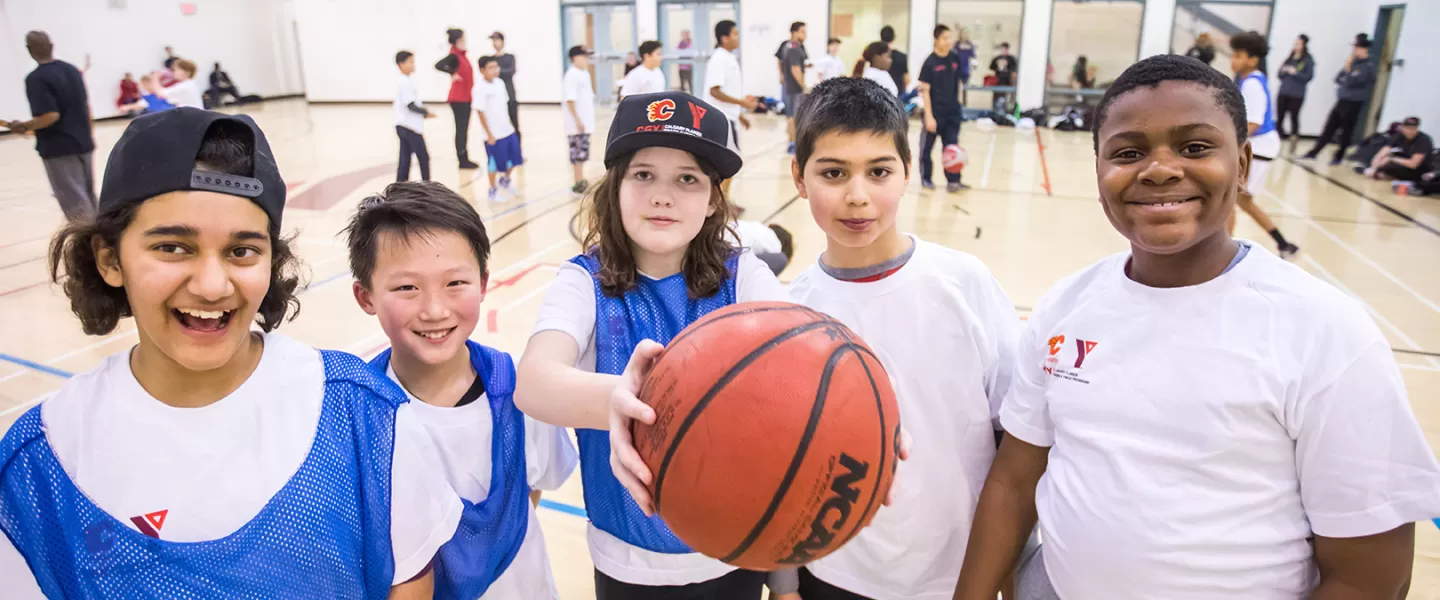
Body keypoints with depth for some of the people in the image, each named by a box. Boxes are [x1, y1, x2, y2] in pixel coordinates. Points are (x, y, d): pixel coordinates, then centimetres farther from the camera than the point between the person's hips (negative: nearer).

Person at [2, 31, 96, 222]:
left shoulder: (35, 79, -15)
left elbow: (51, 115, -23)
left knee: (74, 200, -2)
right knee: (87, 195, 16)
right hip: (82, 143, 7)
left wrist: (23, 126, -8)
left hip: (59, 149, -7)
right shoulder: (72, 69, 6)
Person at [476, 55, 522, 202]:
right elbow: (480, 112, -16)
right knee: (495, 163, 4)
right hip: (493, 134, -7)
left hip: (508, 130, 7)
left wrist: (508, 124, 17)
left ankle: (505, 180, 38)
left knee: (515, 157, 13)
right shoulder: (480, 88, -16)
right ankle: (493, 190, 23)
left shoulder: (500, 83, 6)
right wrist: (489, 134, -16)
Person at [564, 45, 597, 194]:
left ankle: (581, 180, 21)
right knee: (578, 152, -4)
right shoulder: (572, 75, -14)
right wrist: (577, 120, -22)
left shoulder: (585, 74, 13)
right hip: (576, 123, -8)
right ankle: (578, 183, 1)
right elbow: (570, 100, -19)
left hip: (585, 122, 8)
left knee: (583, 152, 13)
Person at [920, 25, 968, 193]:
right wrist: (929, 116, -17)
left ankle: (953, 180, 7)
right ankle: (926, 179, 22)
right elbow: (925, 91, -13)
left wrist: (957, 103, 15)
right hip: (935, 112, -5)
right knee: (927, 146, 9)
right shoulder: (930, 62, -13)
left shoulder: (955, 59, 2)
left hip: (952, 111, 5)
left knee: (952, 146, 4)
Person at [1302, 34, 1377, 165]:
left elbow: (1350, 82, -21)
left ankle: (1339, 157, 15)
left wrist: (1347, 67, -15)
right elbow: (1338, 79, 11)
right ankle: (1314, 153, 11)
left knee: (1346, 132, 4)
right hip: (1341, 101, 7)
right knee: (1328, 128, 8)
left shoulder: (1368, 66, -13)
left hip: (1353, 104, -7)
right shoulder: (1354, 62, 10)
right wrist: (1345, 82, -7)